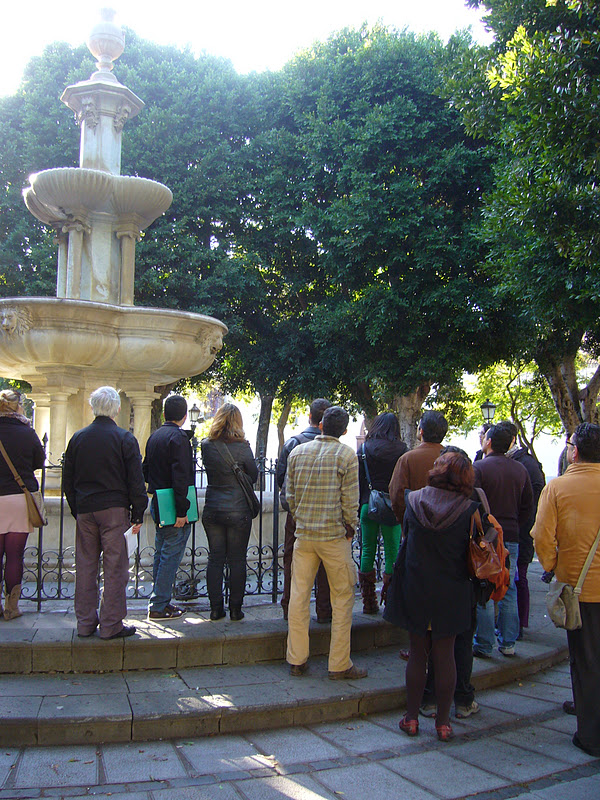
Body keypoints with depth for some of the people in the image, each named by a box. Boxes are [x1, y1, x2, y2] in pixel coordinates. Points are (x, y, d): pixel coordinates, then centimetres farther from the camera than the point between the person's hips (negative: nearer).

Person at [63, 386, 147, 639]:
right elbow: (135, 481, -7)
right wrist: (137, 514, 0)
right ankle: (111, 625, 5)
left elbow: (68, 480, 11)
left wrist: (76, 510, 17)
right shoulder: (125, 439, -7)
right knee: (115, 567, 1)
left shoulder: (78, 438, 6)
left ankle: (85, 623, 18)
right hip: (114, 509, -4)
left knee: (85, 566, 10)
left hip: (84, 511, 4)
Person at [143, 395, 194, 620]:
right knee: (171, 555, -2)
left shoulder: (154, 436, 12)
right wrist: (182, 511, -20)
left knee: (161, 554, 16)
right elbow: (180, 477, -20)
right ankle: (159, 606, 1)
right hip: (173, 507, -9)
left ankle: (158, 601, 23)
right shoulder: (178, 437, -15)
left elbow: (146, 471, 19)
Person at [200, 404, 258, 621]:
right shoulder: (242, 447, -12)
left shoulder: (206, 446, -3)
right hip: (238, 511, -3)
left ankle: (216, 608, 14)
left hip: (212, 511, 3)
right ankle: (235, 609, 11)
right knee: (237, 560, 6)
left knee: (215, 558, 10)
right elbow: (253, 476, 1)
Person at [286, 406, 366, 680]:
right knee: (342, 598, 6)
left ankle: (296, 660, 17)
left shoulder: (297, 452, 5)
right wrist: (350, 528, 6)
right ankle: (339, 665, 10)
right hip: (335, 535, -4)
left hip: (303, 534, 4)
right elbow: (350, 500, -8)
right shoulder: (347, 455, -7)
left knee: (299, 595, 10)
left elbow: (290, 495, 7)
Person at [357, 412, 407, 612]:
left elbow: (358, 481, 2)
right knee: (392, 552, 4)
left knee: (367, 551, 8)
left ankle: (369, 603, 13)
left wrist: (358, 508, 9)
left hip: (368, 505, 2)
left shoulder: (364, 449, 0)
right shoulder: (401, 450, -4)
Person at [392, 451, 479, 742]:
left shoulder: (413, 500, -6)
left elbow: (404, 541, 5)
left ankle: (412, 717, 21)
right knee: (445, 655, 9)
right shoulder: (469, 510, -12)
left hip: (415, 591, 1)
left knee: (417, 653, 12)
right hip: (451, 595, -1)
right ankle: (443, 722, 18)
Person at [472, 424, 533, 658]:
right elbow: (528, 506, 11)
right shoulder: (521, 470, 7)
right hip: (511, 538, 5)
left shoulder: (478, 468, -11)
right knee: (508, 590, 12)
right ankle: (508, 643, 19)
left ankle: (484, 645, 6)